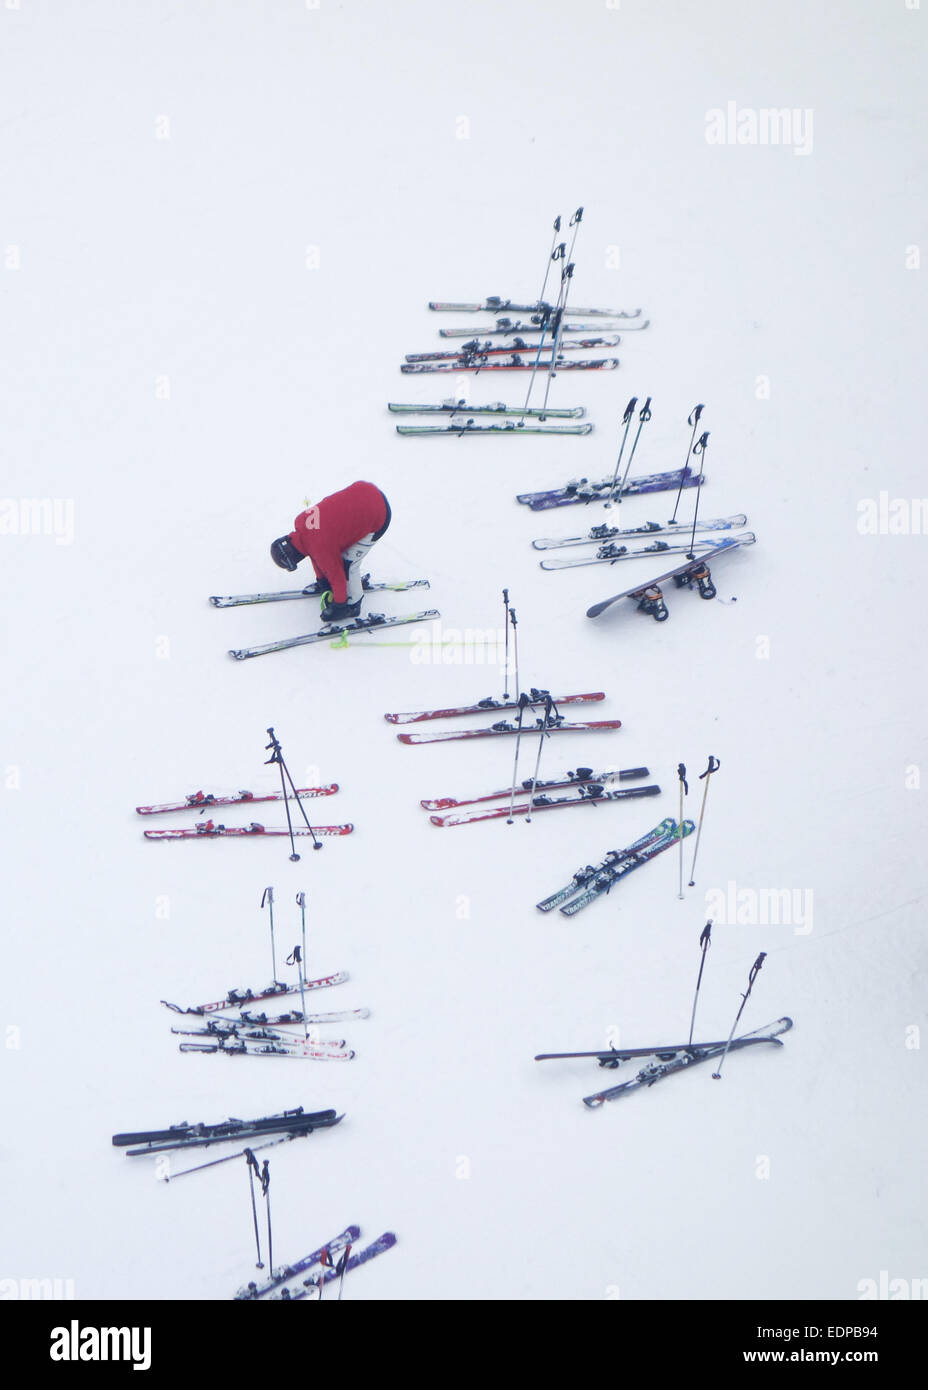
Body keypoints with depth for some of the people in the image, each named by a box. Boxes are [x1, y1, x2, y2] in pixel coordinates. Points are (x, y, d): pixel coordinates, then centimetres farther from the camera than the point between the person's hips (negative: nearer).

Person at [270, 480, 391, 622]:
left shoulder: (322, 549, -24)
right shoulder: (301, 520, 0)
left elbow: (336, 575, -10)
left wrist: (339, 605, 5)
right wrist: (322, 580, 25)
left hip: (378, 515, -9)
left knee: (347, 563, -3)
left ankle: (352, 605, 17)